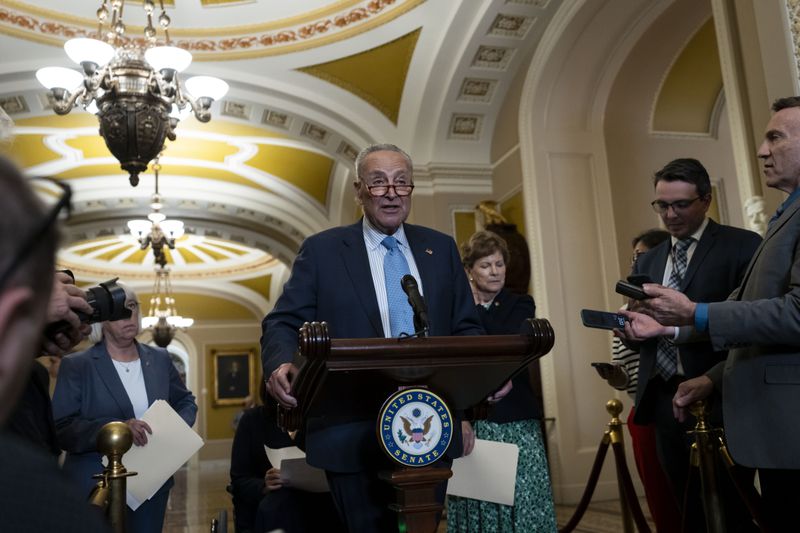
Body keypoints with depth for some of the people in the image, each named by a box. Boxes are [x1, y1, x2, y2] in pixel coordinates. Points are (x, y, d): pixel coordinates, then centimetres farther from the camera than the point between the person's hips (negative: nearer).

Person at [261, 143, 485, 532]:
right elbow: (283, 323, -2)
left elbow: (465, 327, 10)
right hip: (353, 435, -3)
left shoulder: (441, 248, 10)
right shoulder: (321, 250, 1)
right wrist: (281, 365, -25)